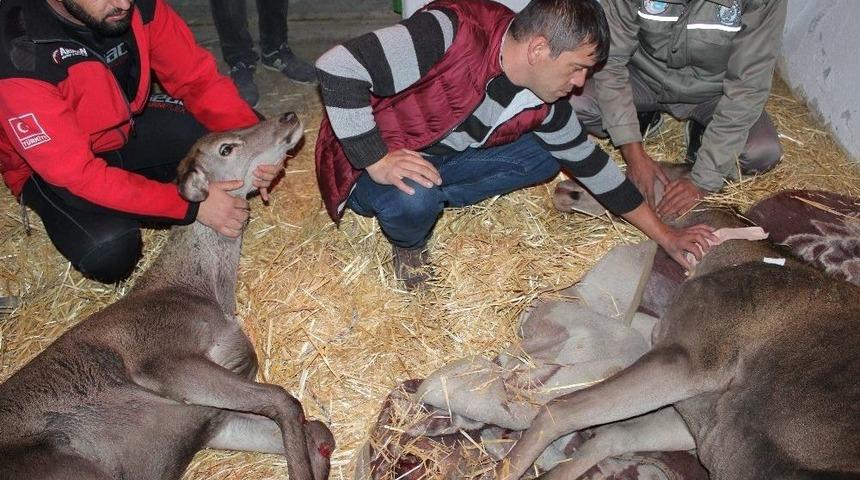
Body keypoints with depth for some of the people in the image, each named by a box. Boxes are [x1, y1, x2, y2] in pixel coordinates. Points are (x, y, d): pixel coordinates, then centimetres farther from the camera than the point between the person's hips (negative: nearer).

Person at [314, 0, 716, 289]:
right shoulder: (452, 33, -32)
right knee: (412, 197, -38)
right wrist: (376, 160, -34)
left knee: (543, 157, -1)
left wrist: (664, 236, 6)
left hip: (440, 162, 6)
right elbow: (336, 68, -33)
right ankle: (408, 243, -2)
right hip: (368, 169, -6)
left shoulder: (543, 104, -9)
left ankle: (426, 201, -2)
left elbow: (589, 162, 3)